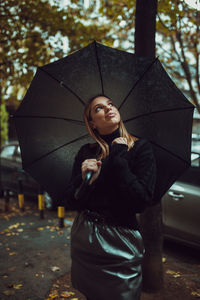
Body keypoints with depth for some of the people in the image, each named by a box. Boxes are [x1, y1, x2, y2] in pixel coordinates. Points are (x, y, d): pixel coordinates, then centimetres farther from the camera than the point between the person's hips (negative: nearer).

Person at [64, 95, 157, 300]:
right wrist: (83, 180, -21)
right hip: (84, 238, 3)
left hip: (119, 244, -3)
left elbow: (141, 202, -18)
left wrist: (118, 158, -16)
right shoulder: (86, 152, 2)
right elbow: (71, 203, -1)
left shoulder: (141, 148, -6)